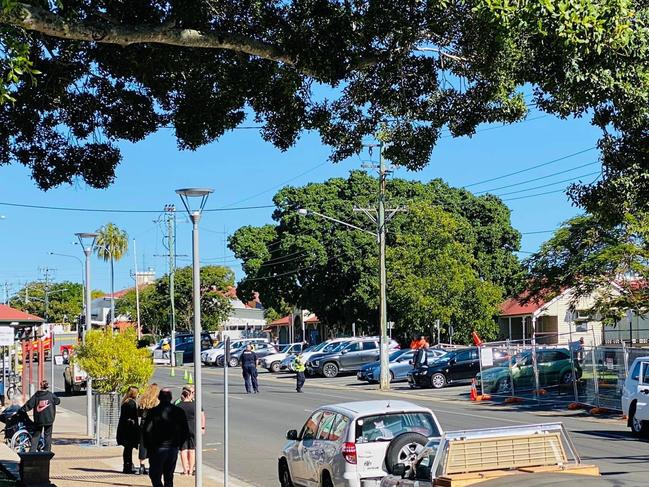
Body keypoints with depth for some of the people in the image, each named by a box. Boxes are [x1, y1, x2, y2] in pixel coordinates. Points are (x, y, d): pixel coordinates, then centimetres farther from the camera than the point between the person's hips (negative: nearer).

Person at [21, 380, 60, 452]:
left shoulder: (36, 395, -4)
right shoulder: (50, 395, -3)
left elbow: (29, 405, -5)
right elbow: (58, 401, 10)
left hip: (38, 419, 0)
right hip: (48, 419, 0)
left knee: (36, 435, 9)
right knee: (48, 435, 10)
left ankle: (32, 451, -1)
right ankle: (47, 451, 9)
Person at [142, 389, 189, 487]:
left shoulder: (154, 411, -10)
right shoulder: (179, 411, 2)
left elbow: (146, 430, -12)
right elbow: (185, 432, 4)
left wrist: (148, 446, 0)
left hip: (158, 448, -4)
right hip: (173, 449, 4)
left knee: (155, 475, 2)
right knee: (169, 477, 14)